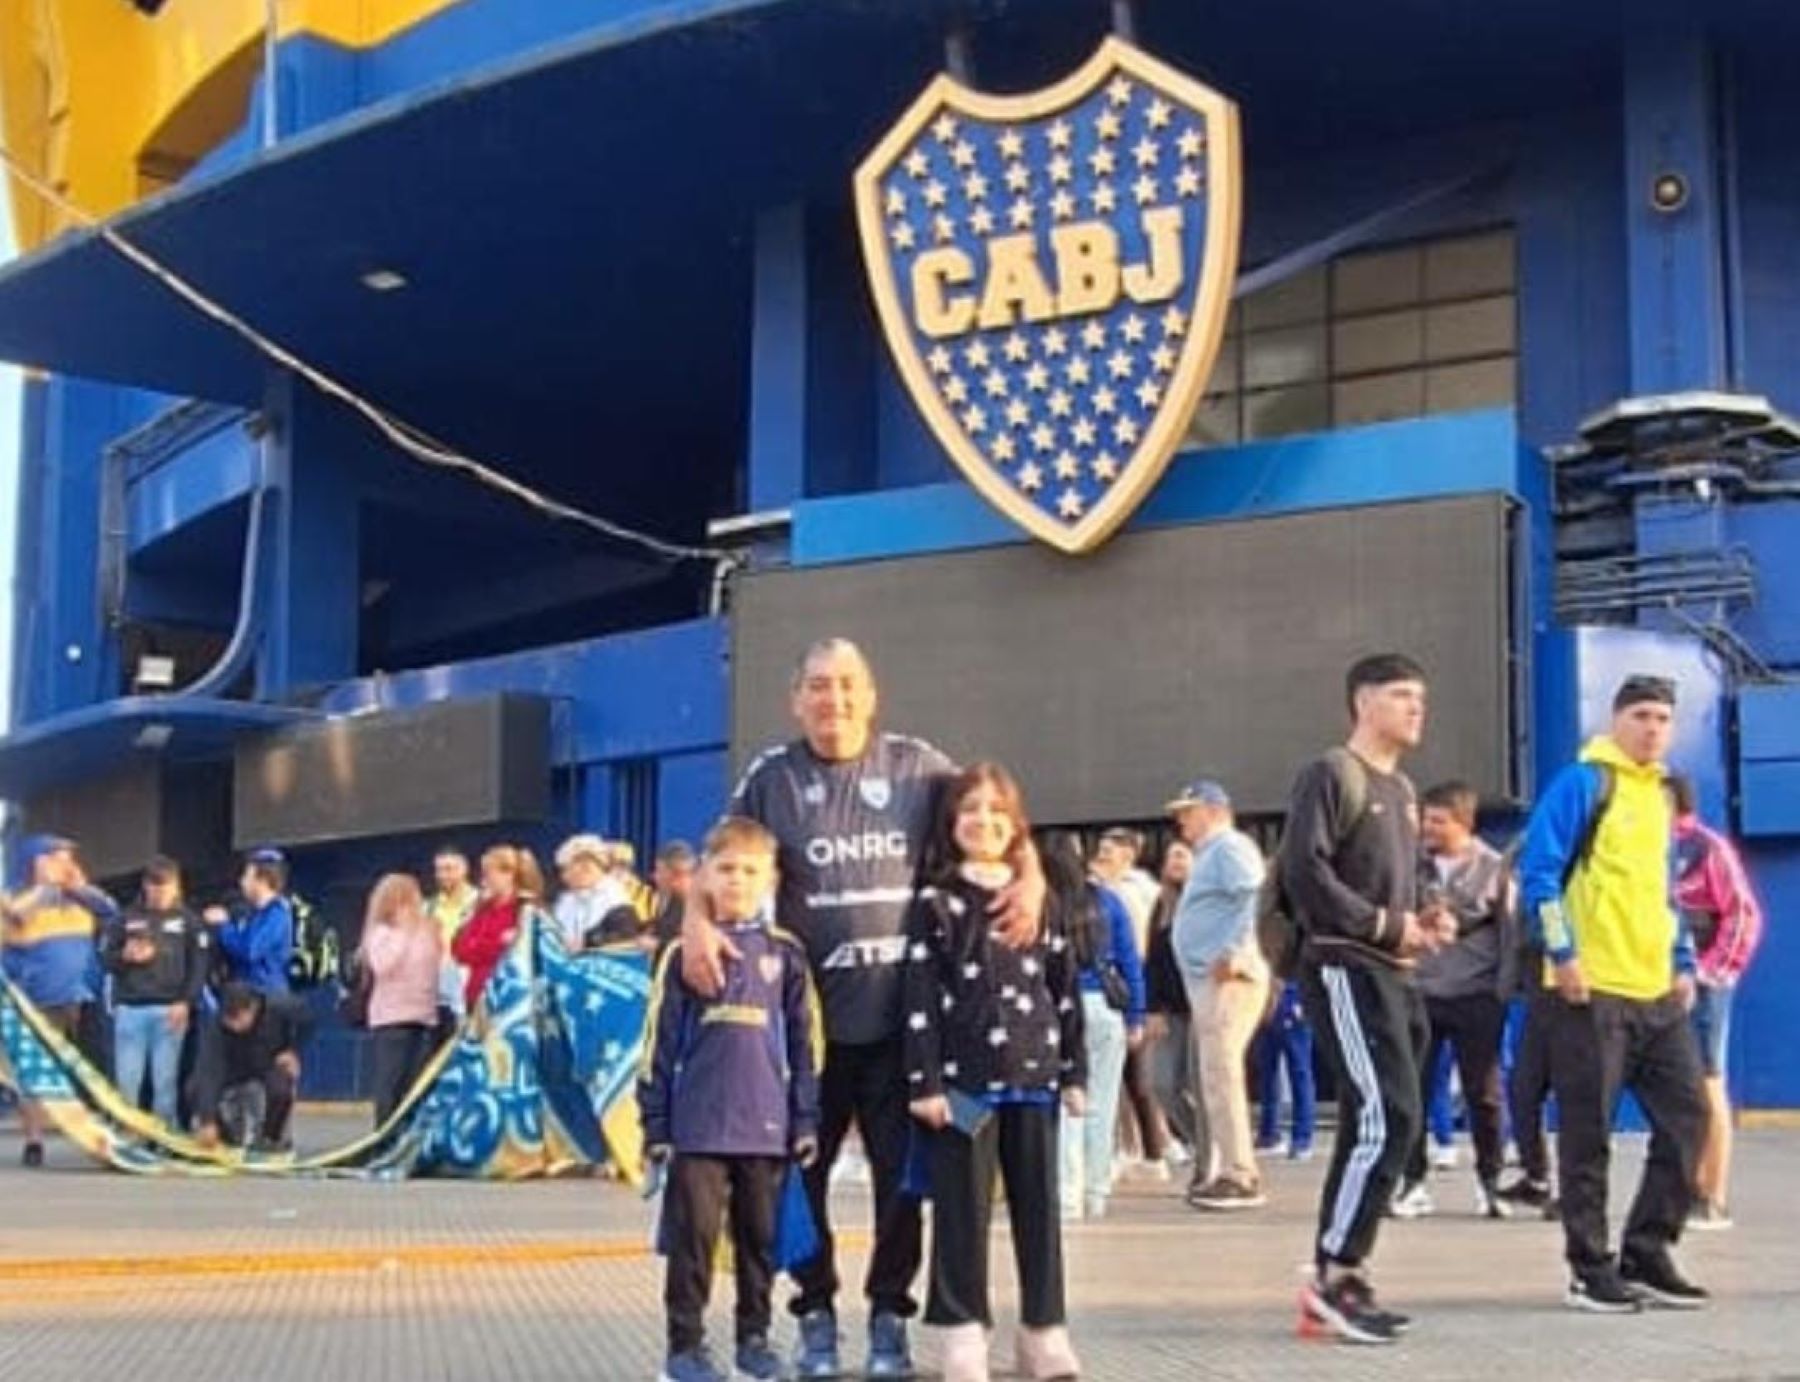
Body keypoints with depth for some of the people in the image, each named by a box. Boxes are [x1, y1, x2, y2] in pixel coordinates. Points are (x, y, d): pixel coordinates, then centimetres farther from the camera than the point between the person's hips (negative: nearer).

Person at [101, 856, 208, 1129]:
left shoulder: (188, 921, 8)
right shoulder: (125, 919, 11)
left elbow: (200, 964, 3)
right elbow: (105, 958, 11)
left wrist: (186, 1002, -8)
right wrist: (126, 956, -10)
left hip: (170, 1011, -1)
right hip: (130, 1009, 1)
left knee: (166, 1080, -1)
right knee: (126, 1080, 1)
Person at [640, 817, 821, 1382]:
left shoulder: (786, 953, 4)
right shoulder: (684, 954, 1)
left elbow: (804, 1041, 6)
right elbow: (660, 1041, 2)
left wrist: (806, 1120, 3)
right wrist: (656, 1123, 0)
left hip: (766, 1125, 2)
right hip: (697, 1127, -1)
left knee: (760, 1238, 11)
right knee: (693, 1236, 1)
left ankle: (754, 1336, 23)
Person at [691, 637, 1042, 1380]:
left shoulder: (917, 766, 3)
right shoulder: (771, 776, 4)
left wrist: (1031, 878, -7)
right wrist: (697, 923, -11)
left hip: (901, 1014, 0)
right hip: (807, 1014, 0)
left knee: (902, 1168, 6)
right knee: (804, 1168, 8)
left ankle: (889, 1313, 21)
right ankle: (816, 1312, 24)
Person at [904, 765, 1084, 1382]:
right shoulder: (935, 901, 1)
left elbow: (1065, 989, 11)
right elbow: (920, 995, -4)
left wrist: (1074, 1071, 8)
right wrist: (925, 1081, -10)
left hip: (1034, 1075, 3)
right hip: (964, 1077, -3)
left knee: (1039, 1205, 7)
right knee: (963, 1209, 1)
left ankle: (1044, 1330, 16)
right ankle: (964, 1332, 9)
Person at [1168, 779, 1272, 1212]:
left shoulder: (1230, 847, -7)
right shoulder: (1209, 855, 24)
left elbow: (1256, 896, -23)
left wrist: (1234, 952, -24)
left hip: (1227, 979, -11)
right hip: (1207, 979, 11)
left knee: (1221, 1075, -13)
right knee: (1216, 1078, 11)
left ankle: (1240, 1176, -12)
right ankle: (1225, 1171, 16)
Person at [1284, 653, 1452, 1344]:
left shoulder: (1402, 789, 21)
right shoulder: (1331, 775, -7)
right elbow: (1304, 872, -18)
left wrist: (1422, 921, 6)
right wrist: (1385, 924, -15)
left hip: (1393, 976, 9)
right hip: (1345, 970, -9)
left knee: (1370, 1127, 8)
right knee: (1389, 1119, -15)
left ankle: (1336, 1281, 13)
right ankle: (1335, 1275, -7)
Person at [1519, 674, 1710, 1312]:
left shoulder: (1662, 794, 17)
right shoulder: (1583, 782, -6)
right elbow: (1537, 869, -11)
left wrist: (1684, 964, 17)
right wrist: (1563, 954, -16)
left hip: (1658, 993, 8)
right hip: (1592, 990, -8)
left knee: (1687, 1116, 6)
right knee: (1588, 1133, -2)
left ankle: (1647, 1255, 16)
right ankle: (1591, 1270, 6)